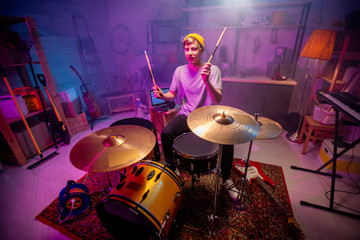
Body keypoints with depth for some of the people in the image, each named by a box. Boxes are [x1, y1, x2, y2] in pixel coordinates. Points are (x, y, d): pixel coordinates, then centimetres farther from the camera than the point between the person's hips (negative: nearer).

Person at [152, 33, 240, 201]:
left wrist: (206, 80, -36)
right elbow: (172, 94, 11)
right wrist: (162, 95, -12)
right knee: (165, 134, -23)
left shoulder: (212, 70, -7)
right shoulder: (180, 71, 2)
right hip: (186, 115, 2)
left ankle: (226, 180, 8)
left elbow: (218, 100, -19)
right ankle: (172, 171, 7)